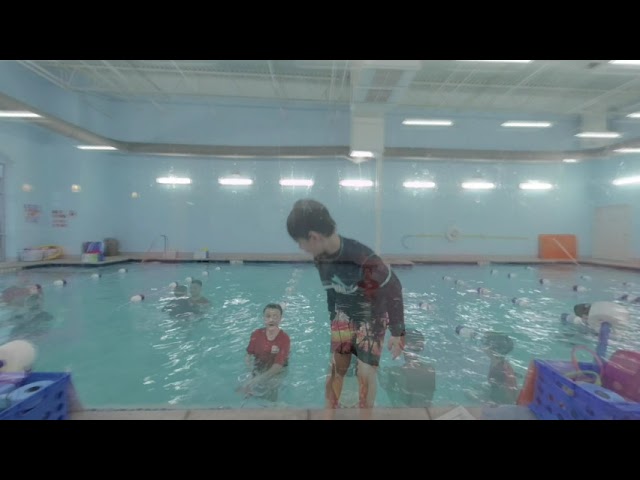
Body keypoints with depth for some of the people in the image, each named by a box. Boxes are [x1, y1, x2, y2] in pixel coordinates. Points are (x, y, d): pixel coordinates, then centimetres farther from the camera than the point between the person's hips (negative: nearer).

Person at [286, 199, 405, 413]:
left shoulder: (362, 258, -37)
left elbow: (393, 289, -23)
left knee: (366, 373, 1)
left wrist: (397, 333, -16)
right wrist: (332, 319, 13)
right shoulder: (320, 257, -16)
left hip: (372, 317, -5)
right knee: (335, 367, 10)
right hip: (344, 315, 5)